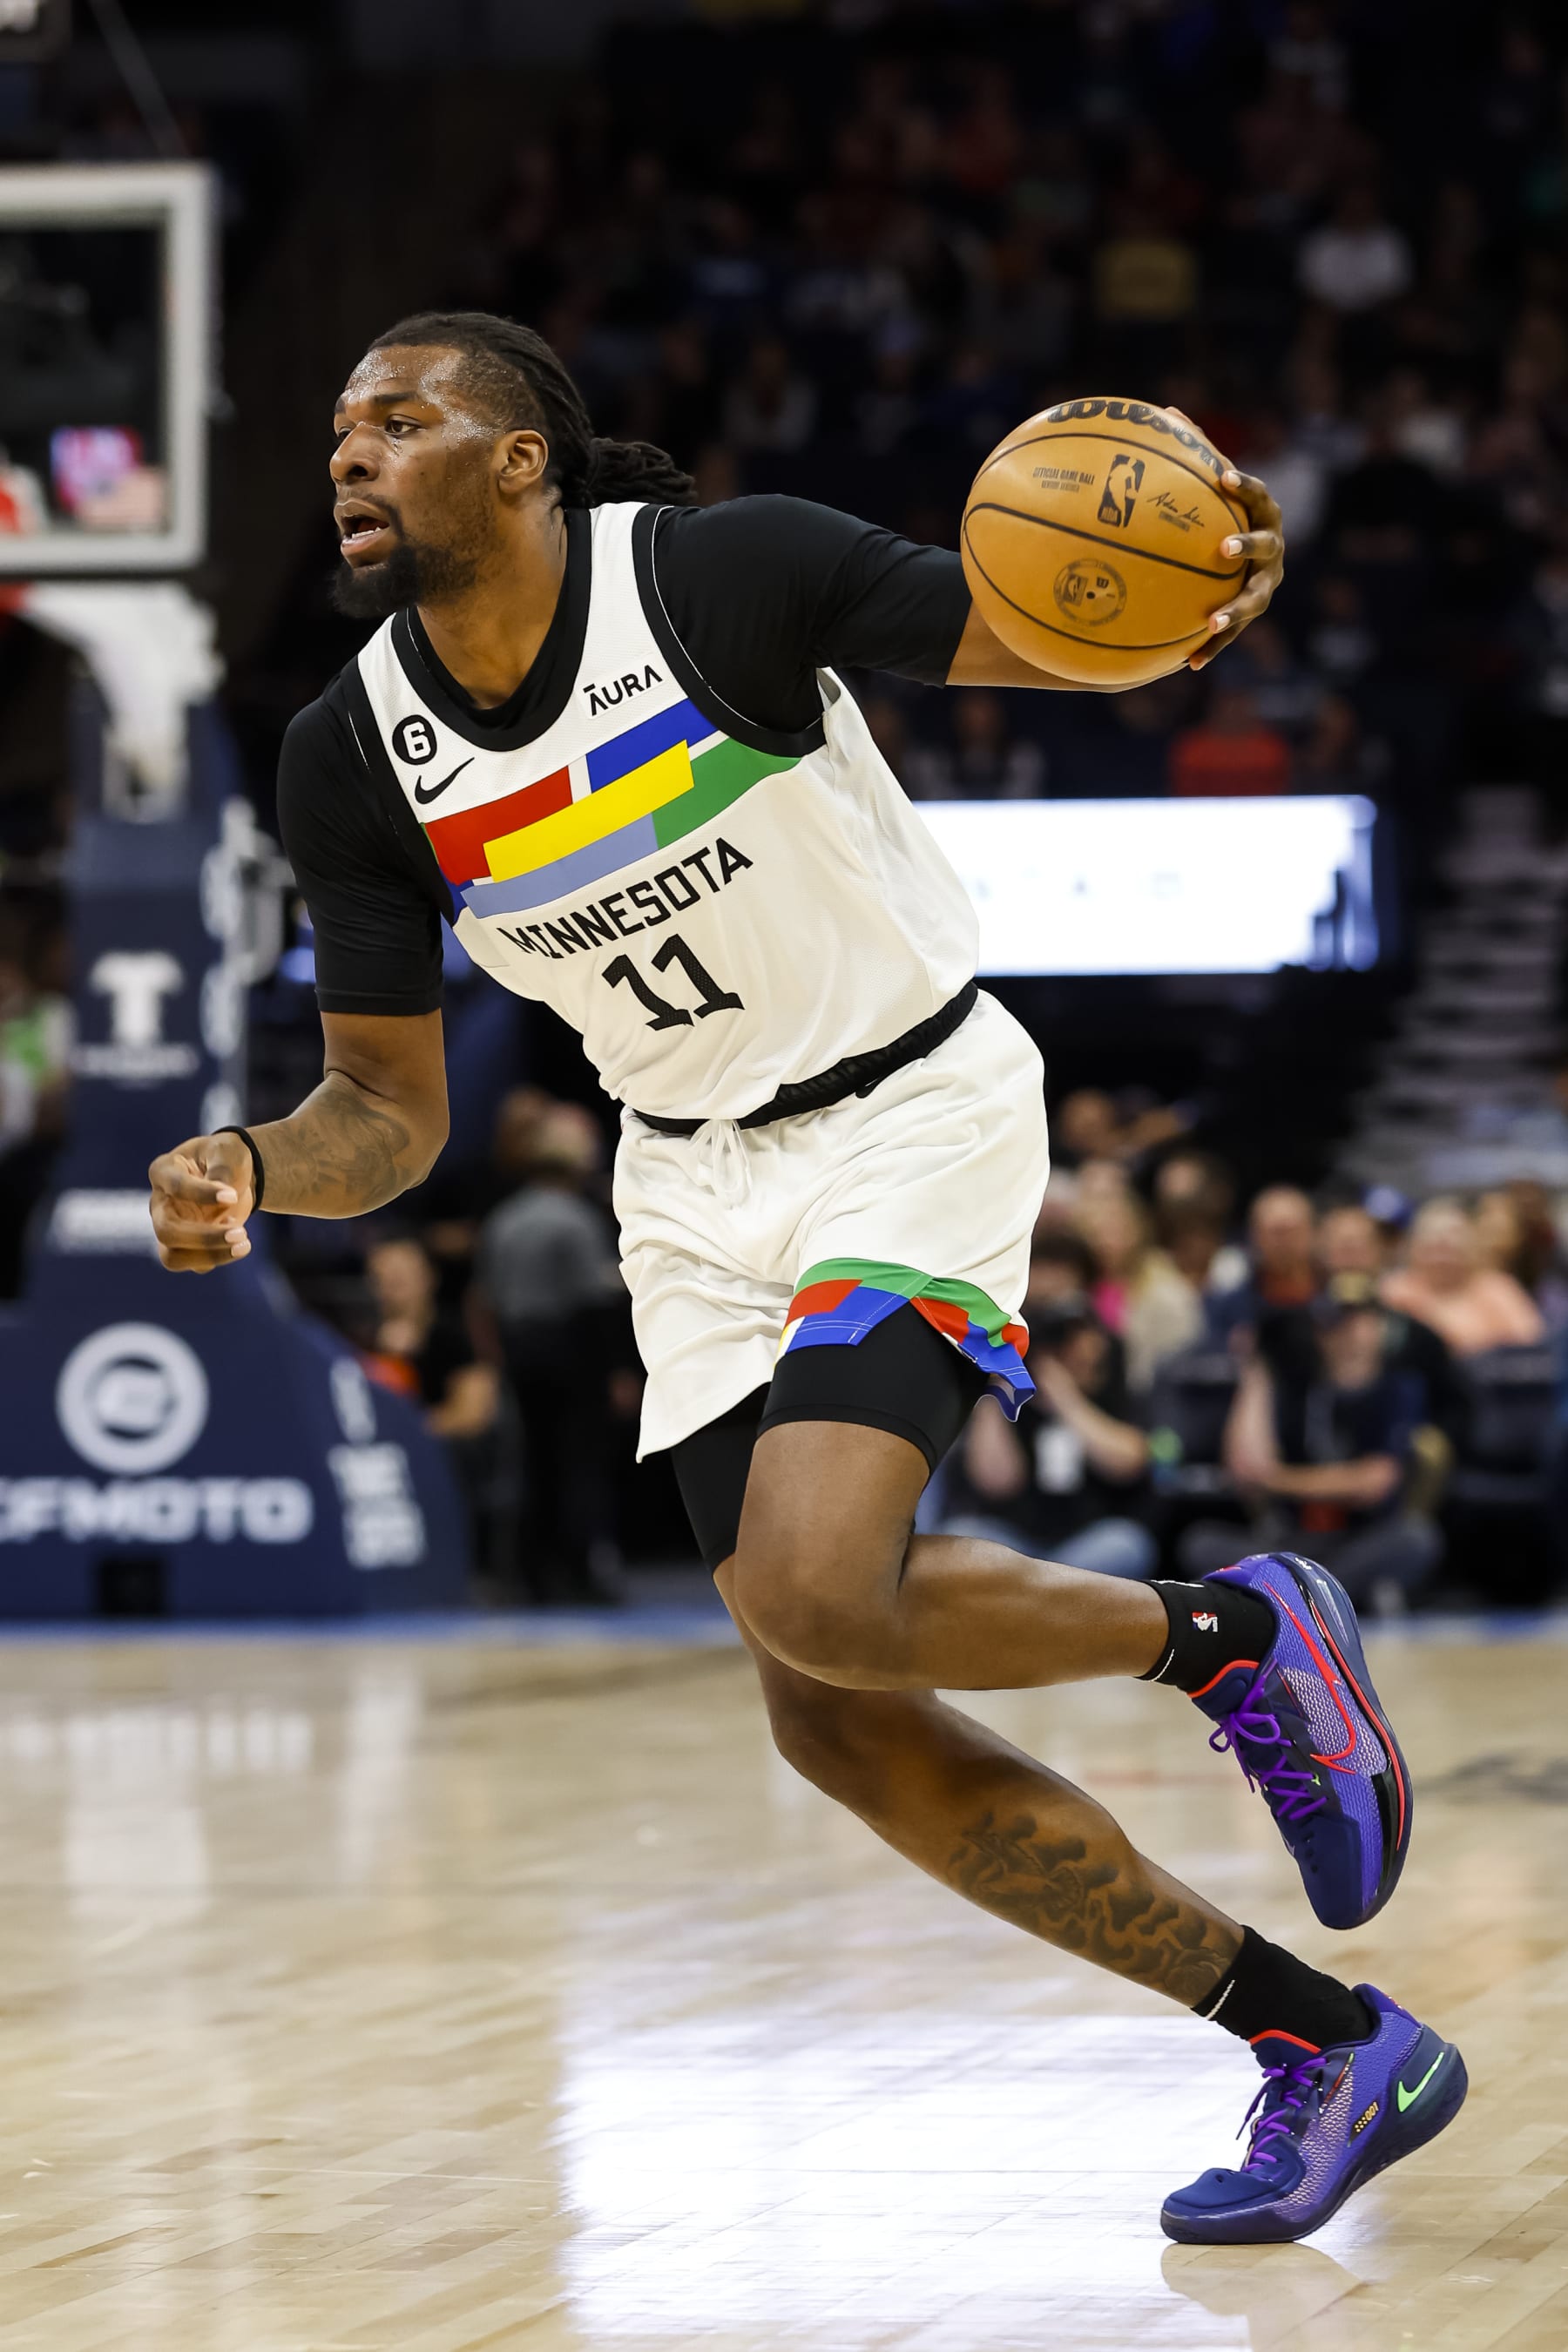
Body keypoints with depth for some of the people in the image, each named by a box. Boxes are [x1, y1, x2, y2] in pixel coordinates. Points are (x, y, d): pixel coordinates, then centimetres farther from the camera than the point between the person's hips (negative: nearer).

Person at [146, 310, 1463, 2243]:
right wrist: (248, 1172, -22)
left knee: (816, 1593, -27)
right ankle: (1331, 2048, 10)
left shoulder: (724, 575, -19)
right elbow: (391, 1110, 0)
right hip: (693, 1181, 6)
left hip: (913, 1109, -6)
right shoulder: (353, 759, -6)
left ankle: (1233, 1637, 2)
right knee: (836, 1723, 0)